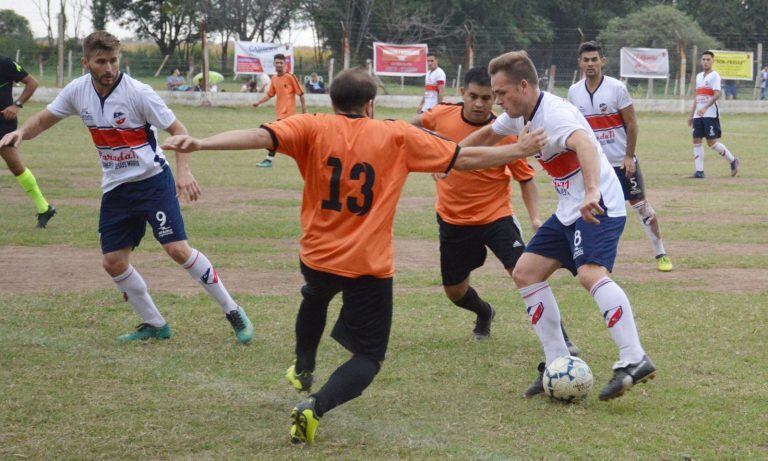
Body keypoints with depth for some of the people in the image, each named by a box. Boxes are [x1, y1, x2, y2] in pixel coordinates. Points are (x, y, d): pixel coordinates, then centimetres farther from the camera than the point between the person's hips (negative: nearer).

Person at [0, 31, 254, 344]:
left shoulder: (138, 93, -18)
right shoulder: (78, 91, -3)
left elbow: (177, 129, -11)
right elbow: (43, 120, 9)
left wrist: (184, 171, -25)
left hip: (152, 180, -6)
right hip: (116, 188, 6)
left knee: (178, 249, -15)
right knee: (113, 262, 3)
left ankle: (232, 311, -1)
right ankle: (154, 325, 19)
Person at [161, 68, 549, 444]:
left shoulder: (312, 128, -4)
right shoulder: (397, 136, -2)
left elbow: (260, 136, -21)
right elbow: (465, 159, 2)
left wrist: (199, 143, -27)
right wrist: (519, 150, 16)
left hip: (318, 257, 3)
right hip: (370, 267, -3)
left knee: (315, 298, 39)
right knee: (369, 356, 6)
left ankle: (302, 370, 54)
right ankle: (316, 407, -19)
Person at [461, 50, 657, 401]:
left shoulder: (553, 113, -21)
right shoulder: (520, 116, 9)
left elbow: (584, 144, -42)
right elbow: (488, 135, 31)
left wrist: (592, 192, -58)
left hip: (598, 207, -10)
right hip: (568, 212, 10)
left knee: (591, 273, -30)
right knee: (526, 273, 5)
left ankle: (634, 361, -38)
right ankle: (558, 364, 6)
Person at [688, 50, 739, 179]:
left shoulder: (714, 75, -6)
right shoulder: (699, 76, 18)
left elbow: (717, 94, -18)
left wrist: (705, 108, -29)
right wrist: (691, 115, 21)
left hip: (711, 114, -7)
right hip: (698, 115, 7)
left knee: (712, 142, -8)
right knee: (696, 140, -1)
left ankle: (732, 160, 12)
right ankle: (699, 171, 1)